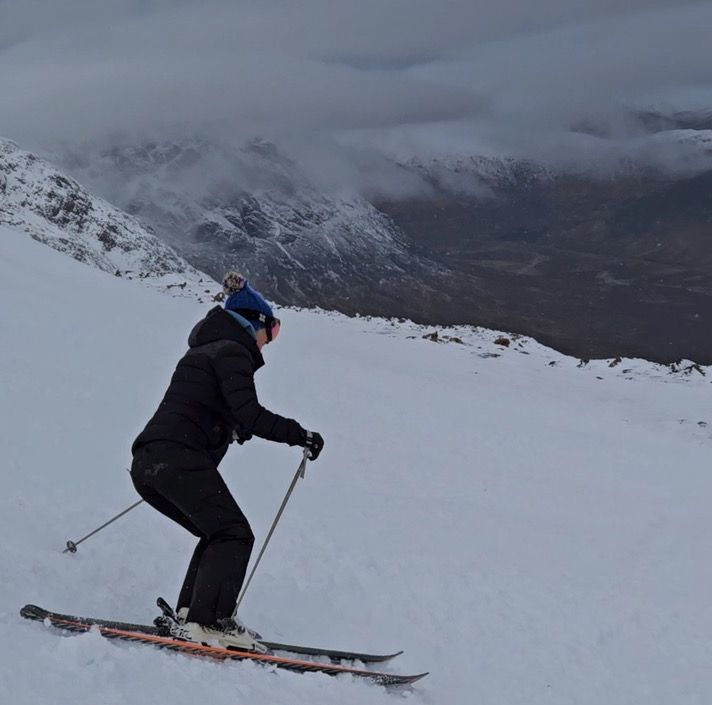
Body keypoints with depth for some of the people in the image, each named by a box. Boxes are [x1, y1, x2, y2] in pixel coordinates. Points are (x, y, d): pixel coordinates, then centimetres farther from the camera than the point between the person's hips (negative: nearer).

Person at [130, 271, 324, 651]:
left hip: (147, 462, 10)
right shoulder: (233, 352, -3)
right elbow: (250, 416, -15)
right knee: (234, 535, -7)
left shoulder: (204, 349, 26)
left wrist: (232, 428, 49)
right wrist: (301, 435, -7)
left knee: (218, 535, 17)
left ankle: (187, 615, 10)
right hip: (180, 458, -10)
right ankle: (207, 621, -17)